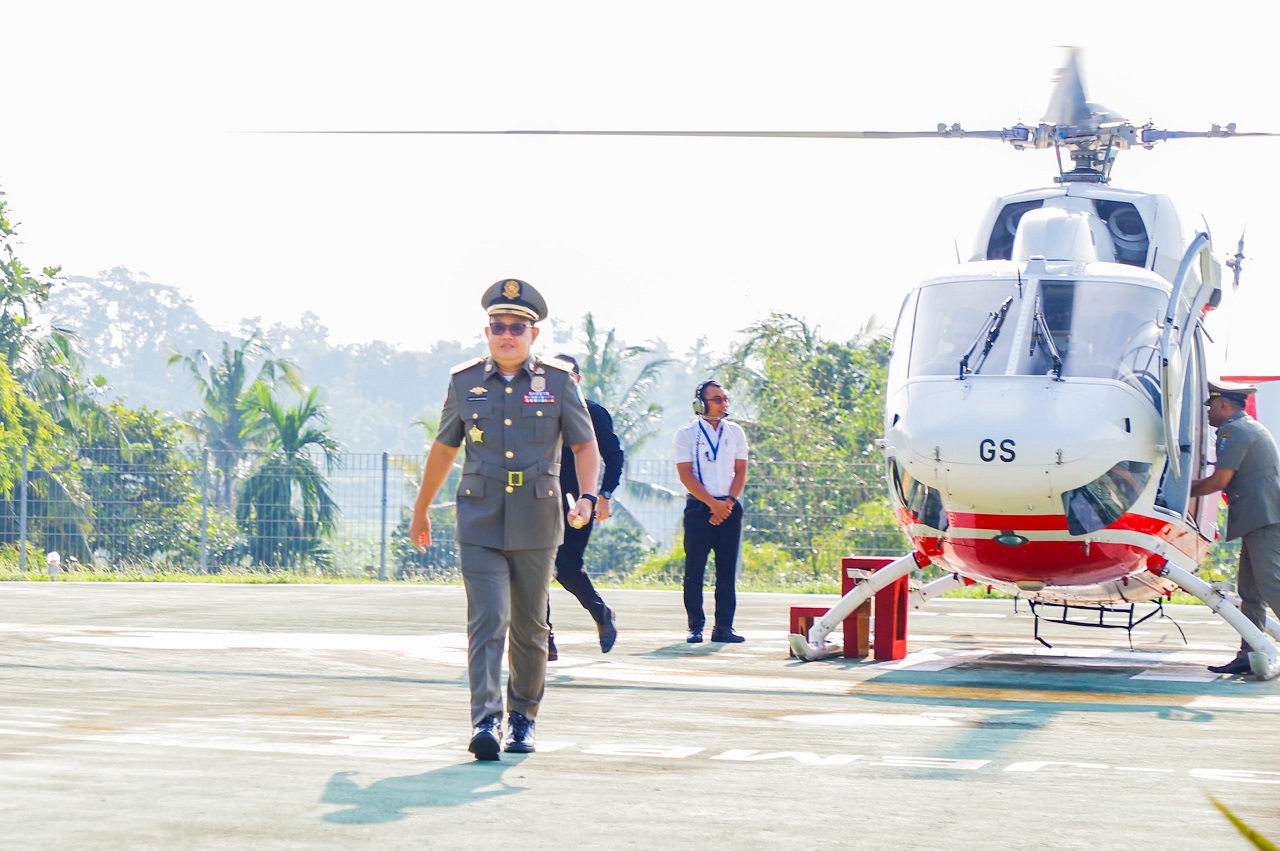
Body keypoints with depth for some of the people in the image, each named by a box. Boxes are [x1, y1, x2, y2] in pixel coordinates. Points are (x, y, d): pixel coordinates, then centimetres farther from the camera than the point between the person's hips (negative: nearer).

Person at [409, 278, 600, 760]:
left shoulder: (558, 382, 4)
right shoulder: (464, 382, 6)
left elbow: (585, 446, 5)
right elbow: (443, 450, 17)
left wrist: (587, 496, -13)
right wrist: (421, 511, 23)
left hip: (537, 526, 1)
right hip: (480, 525, 0)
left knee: (530, 629, 9)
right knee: (487, 622, -14)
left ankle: (522, 719, 25)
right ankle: (486, 722, -22)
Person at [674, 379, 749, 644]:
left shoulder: (735, 432, 11)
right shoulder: (687, 433, 0)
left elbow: (741, 471, 8)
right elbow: (686, 474, -6)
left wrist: (729, 502, -8)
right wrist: (713, 503, -14)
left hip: (729, 507, 3)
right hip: (699, 507, -3)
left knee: (727, 570, 1)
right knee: (694, 569, -4)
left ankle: (724, 626, 3)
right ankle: (695, 627, -1)